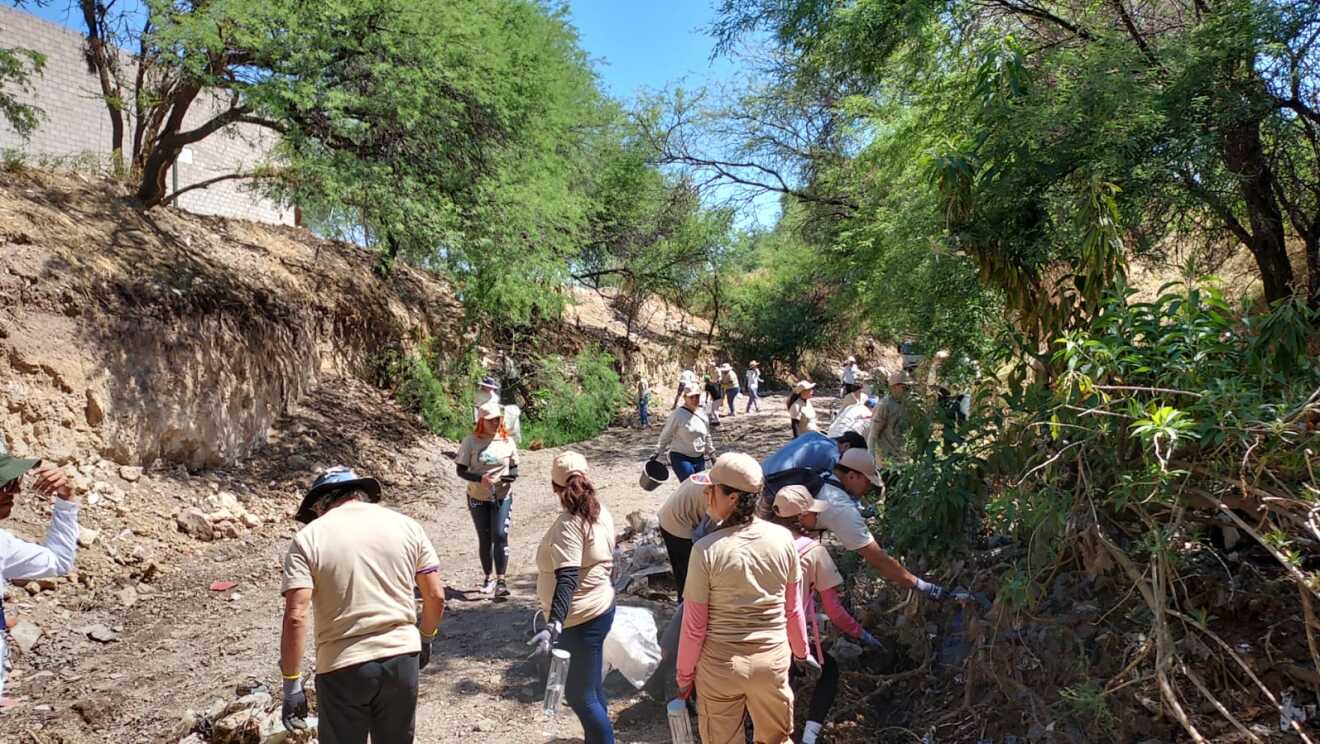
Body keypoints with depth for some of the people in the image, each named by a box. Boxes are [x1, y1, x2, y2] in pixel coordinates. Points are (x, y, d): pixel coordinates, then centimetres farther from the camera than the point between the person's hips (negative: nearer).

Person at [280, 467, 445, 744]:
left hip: (343, 667, -3)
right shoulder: (406, 525, 3)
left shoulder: (309, 537, -5)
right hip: (403, 656, 3)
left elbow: (295, 616, -13)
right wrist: (426, 638, 20)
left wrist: (292, 684, -6)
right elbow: (436, 596, 4)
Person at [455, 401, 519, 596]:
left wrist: (512, 475, -16)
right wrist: (480, 478, -22)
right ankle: (488, 577, 27)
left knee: (500, 535, -12)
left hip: (502, 496, 0)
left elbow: (514, 467, 8)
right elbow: (461, 470, -5)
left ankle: (500, 581, -8)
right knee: (484, 538, 10)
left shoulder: (507, 441, -1)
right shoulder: (471, 441, -6)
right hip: (478, 497, 0)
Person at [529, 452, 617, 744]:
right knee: (590, 687, 23)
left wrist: (553, 625, -41)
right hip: (599, 608, 10)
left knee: (580, 695, 3)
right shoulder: (600, 512, 3)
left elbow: (567, 579, -33)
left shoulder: (569, 524, -23)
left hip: (581, 619, -10)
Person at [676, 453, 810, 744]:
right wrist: (801, 651, 17)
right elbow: (793, 610, 0)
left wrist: (684, 673, 1)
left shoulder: (707, 549, -21)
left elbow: (694, 624, -13)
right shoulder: (783, 539, -11)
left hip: (720, 665, -2)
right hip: (773, 660, 2)